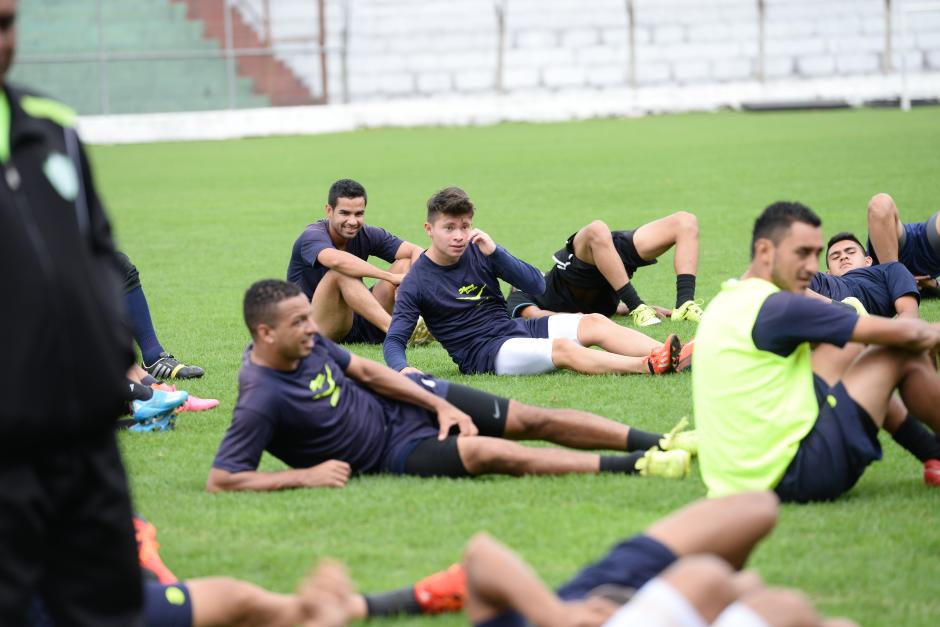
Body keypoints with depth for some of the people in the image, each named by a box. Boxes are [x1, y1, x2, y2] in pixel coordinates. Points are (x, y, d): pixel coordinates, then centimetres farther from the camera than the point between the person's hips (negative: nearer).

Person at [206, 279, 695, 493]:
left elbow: (366, 371, 8)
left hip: (403, 400, 7)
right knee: (491, 452, -27)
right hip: (394, 450, -7)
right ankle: (637, 467, -26)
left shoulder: (307, 343, -5)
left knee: (532, 420, -2)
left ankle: (663, 443, 0)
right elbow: (220, 480, -28)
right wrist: (305, 476, -26)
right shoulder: (261, 399, -26)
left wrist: (442, 405, 1)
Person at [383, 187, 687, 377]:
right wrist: (403, 369, -34)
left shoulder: (477, 250, 7)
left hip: (516, 329, 6)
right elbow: (394, 341, -11)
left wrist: (494, 252, -12)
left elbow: (537, 285, 2)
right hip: (482, 353, -6)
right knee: (563, 348, -31)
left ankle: (680, 357, -30)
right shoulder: (417, 281, -6)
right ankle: (648, 366, -46)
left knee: (594, 323, -16)